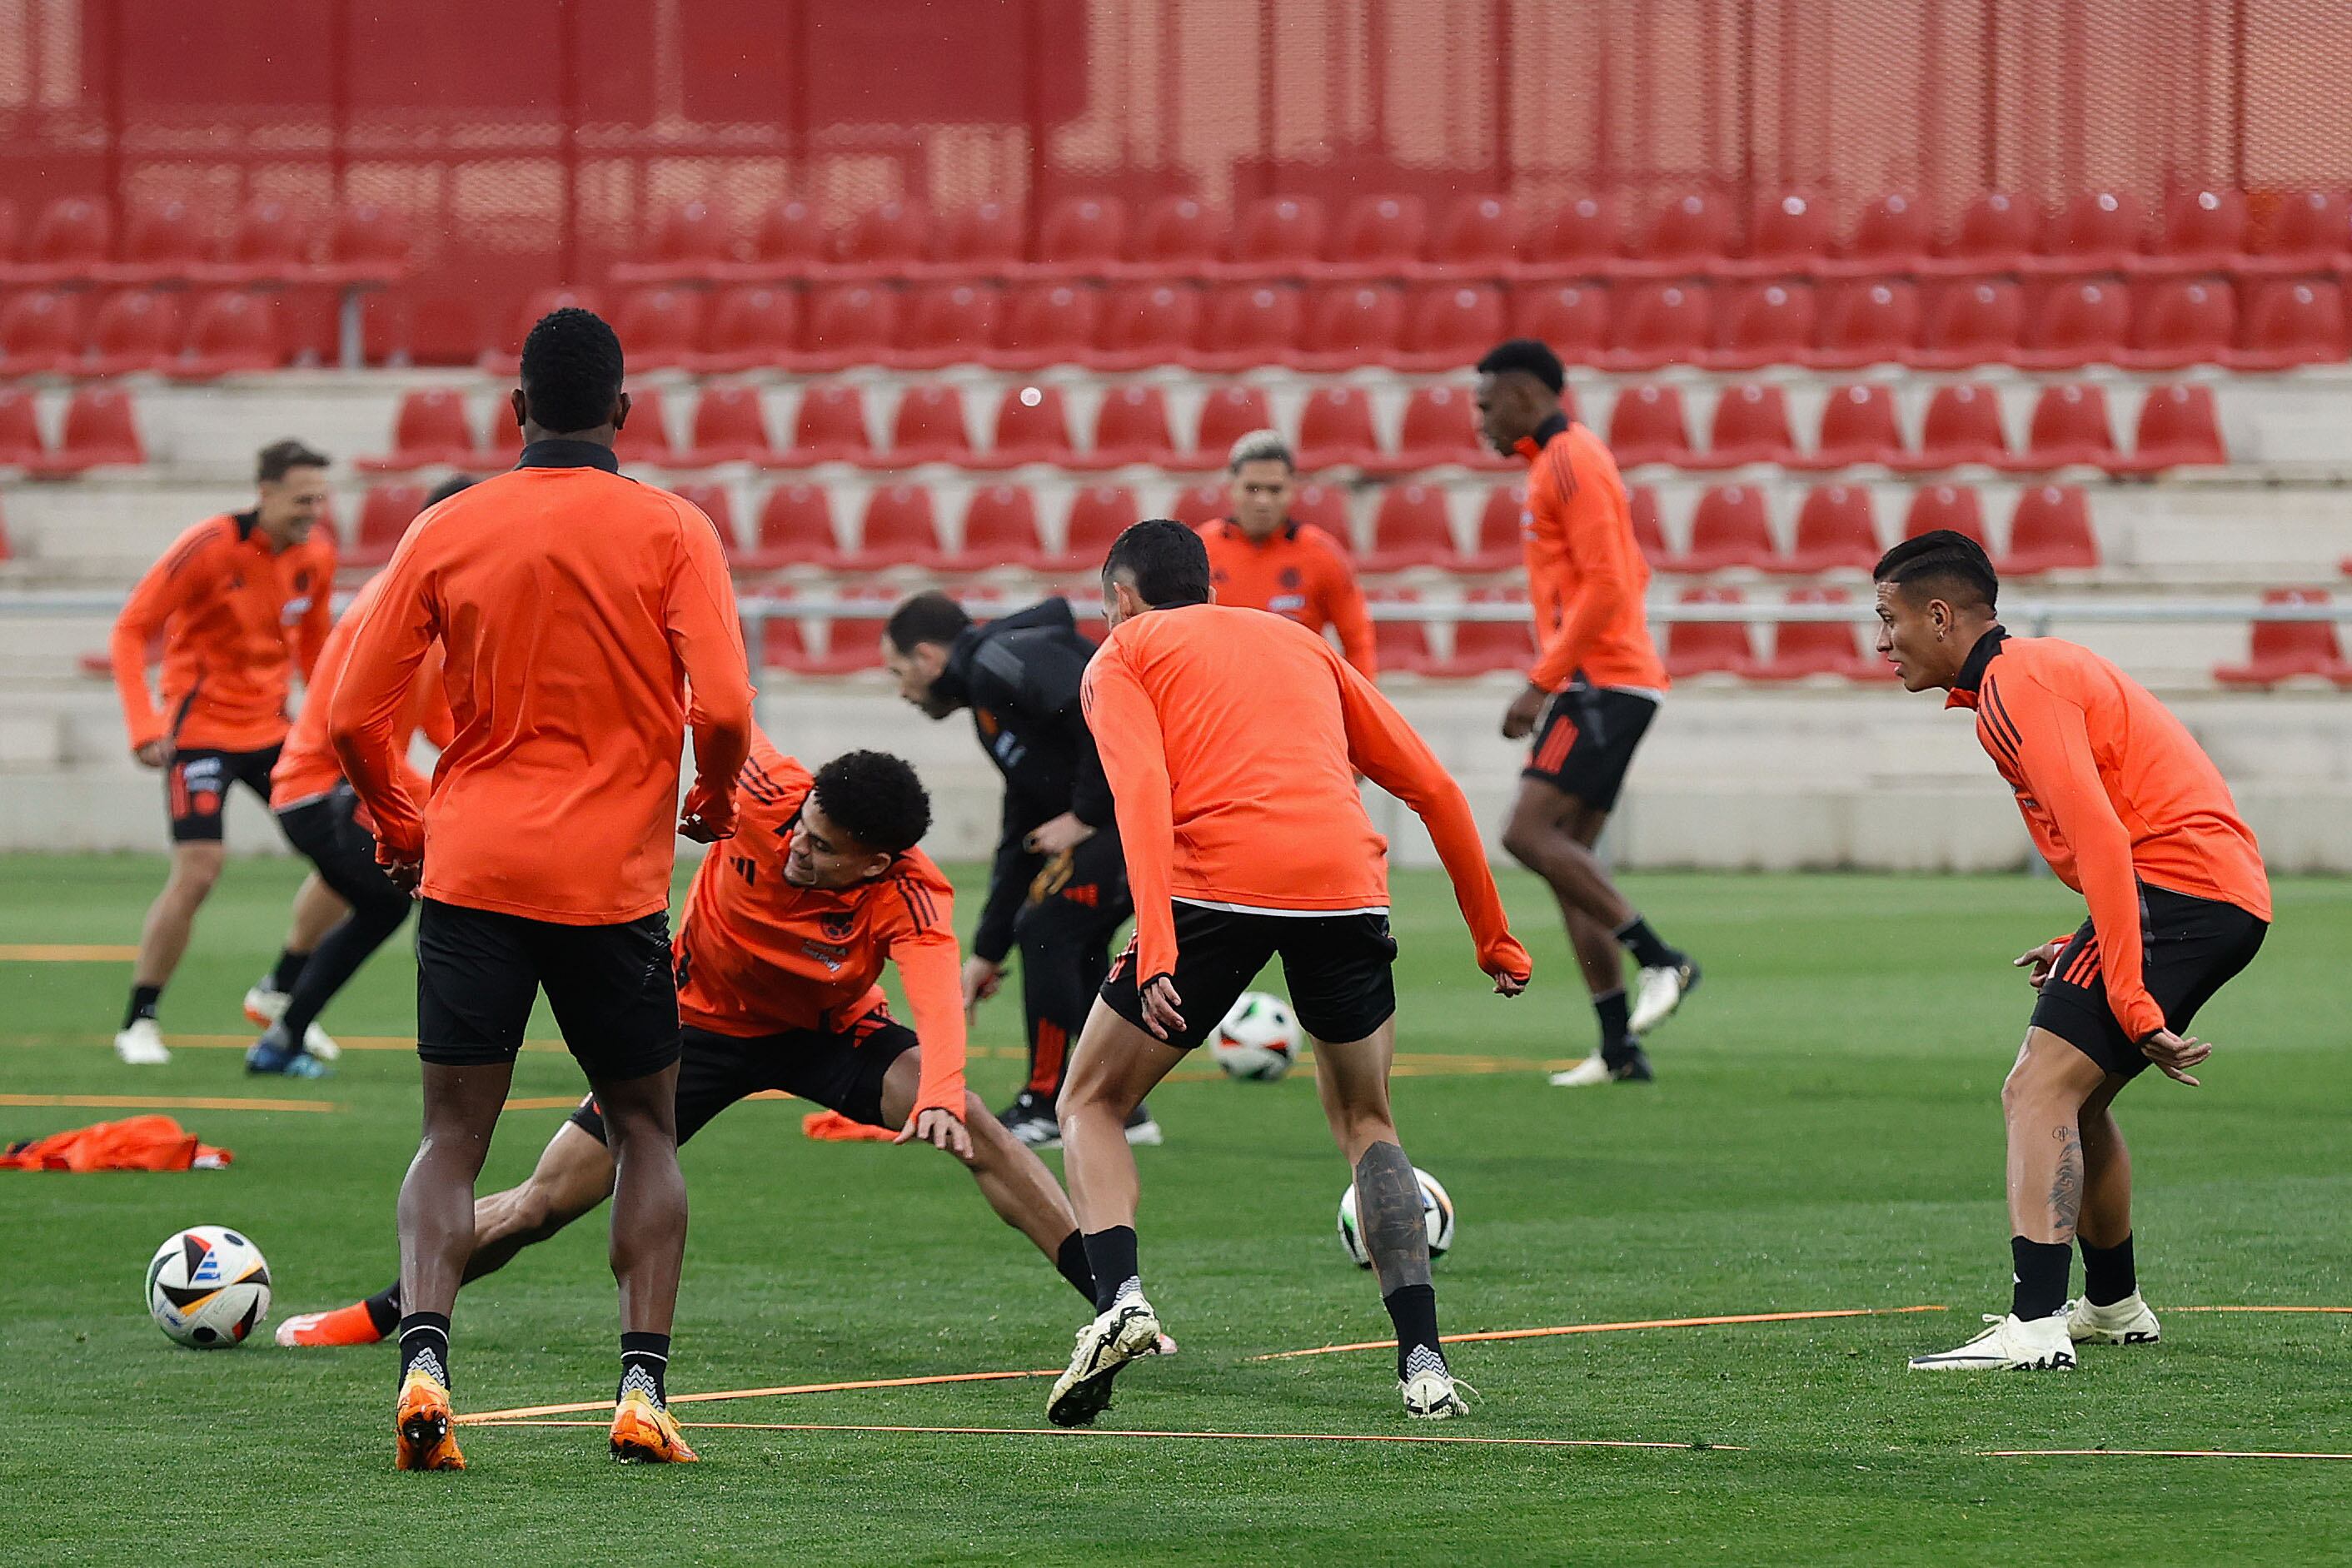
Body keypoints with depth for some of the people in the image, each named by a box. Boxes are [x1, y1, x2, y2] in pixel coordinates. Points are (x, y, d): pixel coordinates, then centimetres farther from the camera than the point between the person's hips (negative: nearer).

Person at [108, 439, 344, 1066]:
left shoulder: (317, 554, 0)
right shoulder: (210, 548, -18)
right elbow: (130, 632, -15)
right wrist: (144, 726, -24)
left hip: (272, 727, 6)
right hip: (201, 726, -6)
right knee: (198, 871, -17)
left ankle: (281, 990, 18)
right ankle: (138, 1022, -2)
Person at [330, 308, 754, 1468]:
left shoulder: (447, 532, 4)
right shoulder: (669, 531, -2)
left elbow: (355, 717, 2)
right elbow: (722, 708, -11)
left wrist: (399, 829, 19)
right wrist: (714, 804, 10)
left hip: (470, 868, 1)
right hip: (614, 880, -1)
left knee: (451, 1140, 5)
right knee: (646, 1130, 14)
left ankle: (422, 1361, -16)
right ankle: (643, 1387, 3)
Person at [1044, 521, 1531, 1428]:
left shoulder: (1122, 657, 17)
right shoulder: (1301, 645, 31)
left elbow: (1142, 794, -4)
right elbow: (1433, 788, 26)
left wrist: (1156, 952, -15)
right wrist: (1494, 938, 32)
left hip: (1215, 887, -3)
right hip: (1345, 886, 3)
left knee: (1091, 1104, 15)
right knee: (1366, 1121, 24)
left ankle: (1120, 1296, -11)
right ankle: (1424, 1361, 7)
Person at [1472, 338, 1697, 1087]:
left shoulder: (1570, 463, -11)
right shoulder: (1564, 461, 21)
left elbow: (1606, 586, -20)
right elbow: (1623, 580, 27)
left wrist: (1541, 683, -19)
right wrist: (1550, 681, 23)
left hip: (1600, 683, -10)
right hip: (1601, 684, 10)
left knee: (1530, 833, -16)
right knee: (1568, 855, 5)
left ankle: (1660, 960, -14)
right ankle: (1620, 1050, 3)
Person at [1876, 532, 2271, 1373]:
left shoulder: (2016, 685, -11)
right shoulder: (2042, 668, 23)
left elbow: (2104, 841, -21)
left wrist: (2132, 1003, -24)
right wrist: (2088, 952, 19)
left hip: (2174, 890, -11)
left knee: (2039, 1091, -17)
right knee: (2075, 1097, 24)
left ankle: (2035, 1327, -29)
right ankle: (2114, 1307, 38)